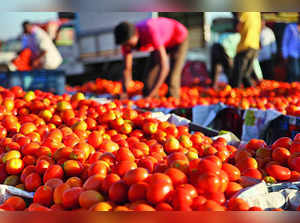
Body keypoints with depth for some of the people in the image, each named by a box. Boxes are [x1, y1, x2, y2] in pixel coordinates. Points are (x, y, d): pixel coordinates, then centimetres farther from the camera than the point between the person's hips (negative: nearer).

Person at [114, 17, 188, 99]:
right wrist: (124, 93, -35)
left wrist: (150, 95, -49)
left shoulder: (151, 32, -45)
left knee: (171, 83, -18)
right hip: (162, 42, 6)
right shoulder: (127, 40, -25)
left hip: (179, 39, -6)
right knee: (148, 80, -5)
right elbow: (127, 70, -19)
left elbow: (164, 67, -47)